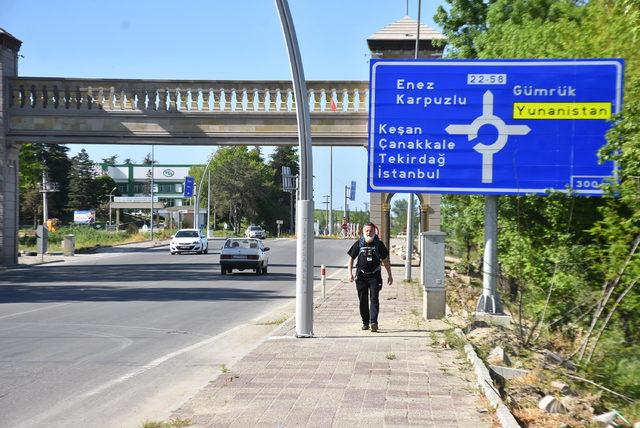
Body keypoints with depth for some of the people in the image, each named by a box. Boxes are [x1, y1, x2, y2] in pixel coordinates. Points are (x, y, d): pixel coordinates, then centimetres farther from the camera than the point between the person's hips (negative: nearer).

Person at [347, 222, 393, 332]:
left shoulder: (379, 244, 2)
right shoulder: (358, 244, 2)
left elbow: (385, 260, 10)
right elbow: (351, 258, 8)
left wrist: (389, 275, 10)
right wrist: (350, 273, -2)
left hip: (375, 275, -1)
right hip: (361, 275, 1)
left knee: (374, 298, -12)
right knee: (363, 300, 5)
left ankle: (373, 322, -20)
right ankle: (365, 322, 16)